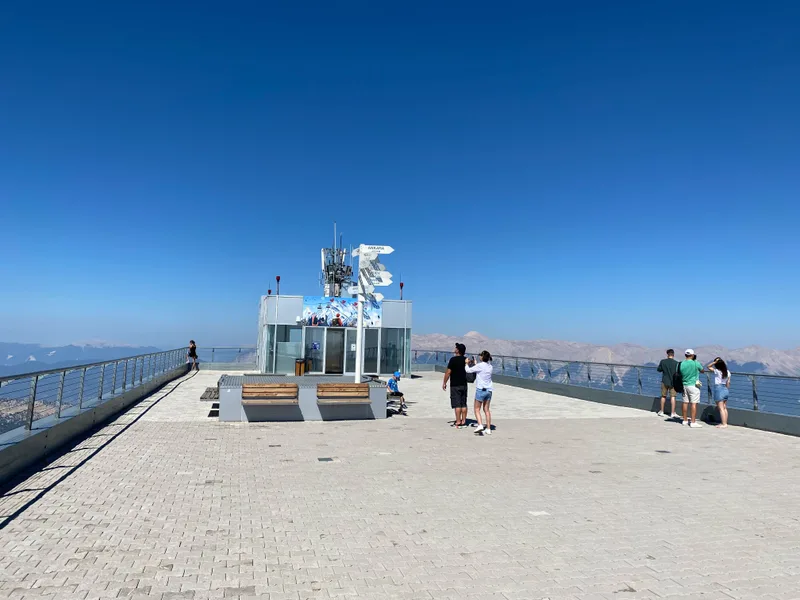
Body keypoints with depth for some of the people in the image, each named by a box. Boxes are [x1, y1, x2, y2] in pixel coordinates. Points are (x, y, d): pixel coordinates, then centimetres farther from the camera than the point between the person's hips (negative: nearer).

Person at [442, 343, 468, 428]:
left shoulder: (453, 359, -14)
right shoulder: (466, 360, 5)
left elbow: (448, 372, -13)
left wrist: (444, 383, -5)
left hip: (455, 385, -6)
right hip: (464, 385, 6)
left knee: (457, 404, -4)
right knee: (463, 404, 10)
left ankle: (458, 422, -3)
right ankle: (463, 421, 15)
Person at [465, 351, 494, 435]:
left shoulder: (480, 366, -12)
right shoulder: (490, 367, 7)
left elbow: (468, 370, -5)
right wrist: (474, 364, 22)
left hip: (481, 390, -6)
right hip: (489, 390, 6)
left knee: (477, 409, 3)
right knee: (487, 409, 12)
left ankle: (480, 425, -13)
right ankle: (488, 429, 12)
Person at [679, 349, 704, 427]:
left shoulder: (681, 364, -1)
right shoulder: (696, 363, -12)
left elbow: (680, 375, 6)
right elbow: (702, 371, 7)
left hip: (684, 385, 5)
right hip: (693, 385, -5)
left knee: (685, 403, 11)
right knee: (694, 403, -2)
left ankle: (685, 420, 20)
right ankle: (693, 422, -3)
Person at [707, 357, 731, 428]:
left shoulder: (717, 371, -15)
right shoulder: (727, 372, 4)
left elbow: (709, 366, -4)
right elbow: (728, 383, 8)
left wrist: (715, 362, -14)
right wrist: (727, 390, 17)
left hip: (718, 389, -7)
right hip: (725, 390, 7)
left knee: (721, 408, -3)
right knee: (725, 408, 13)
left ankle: (723, 424, -3)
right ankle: (725, 423, 18)